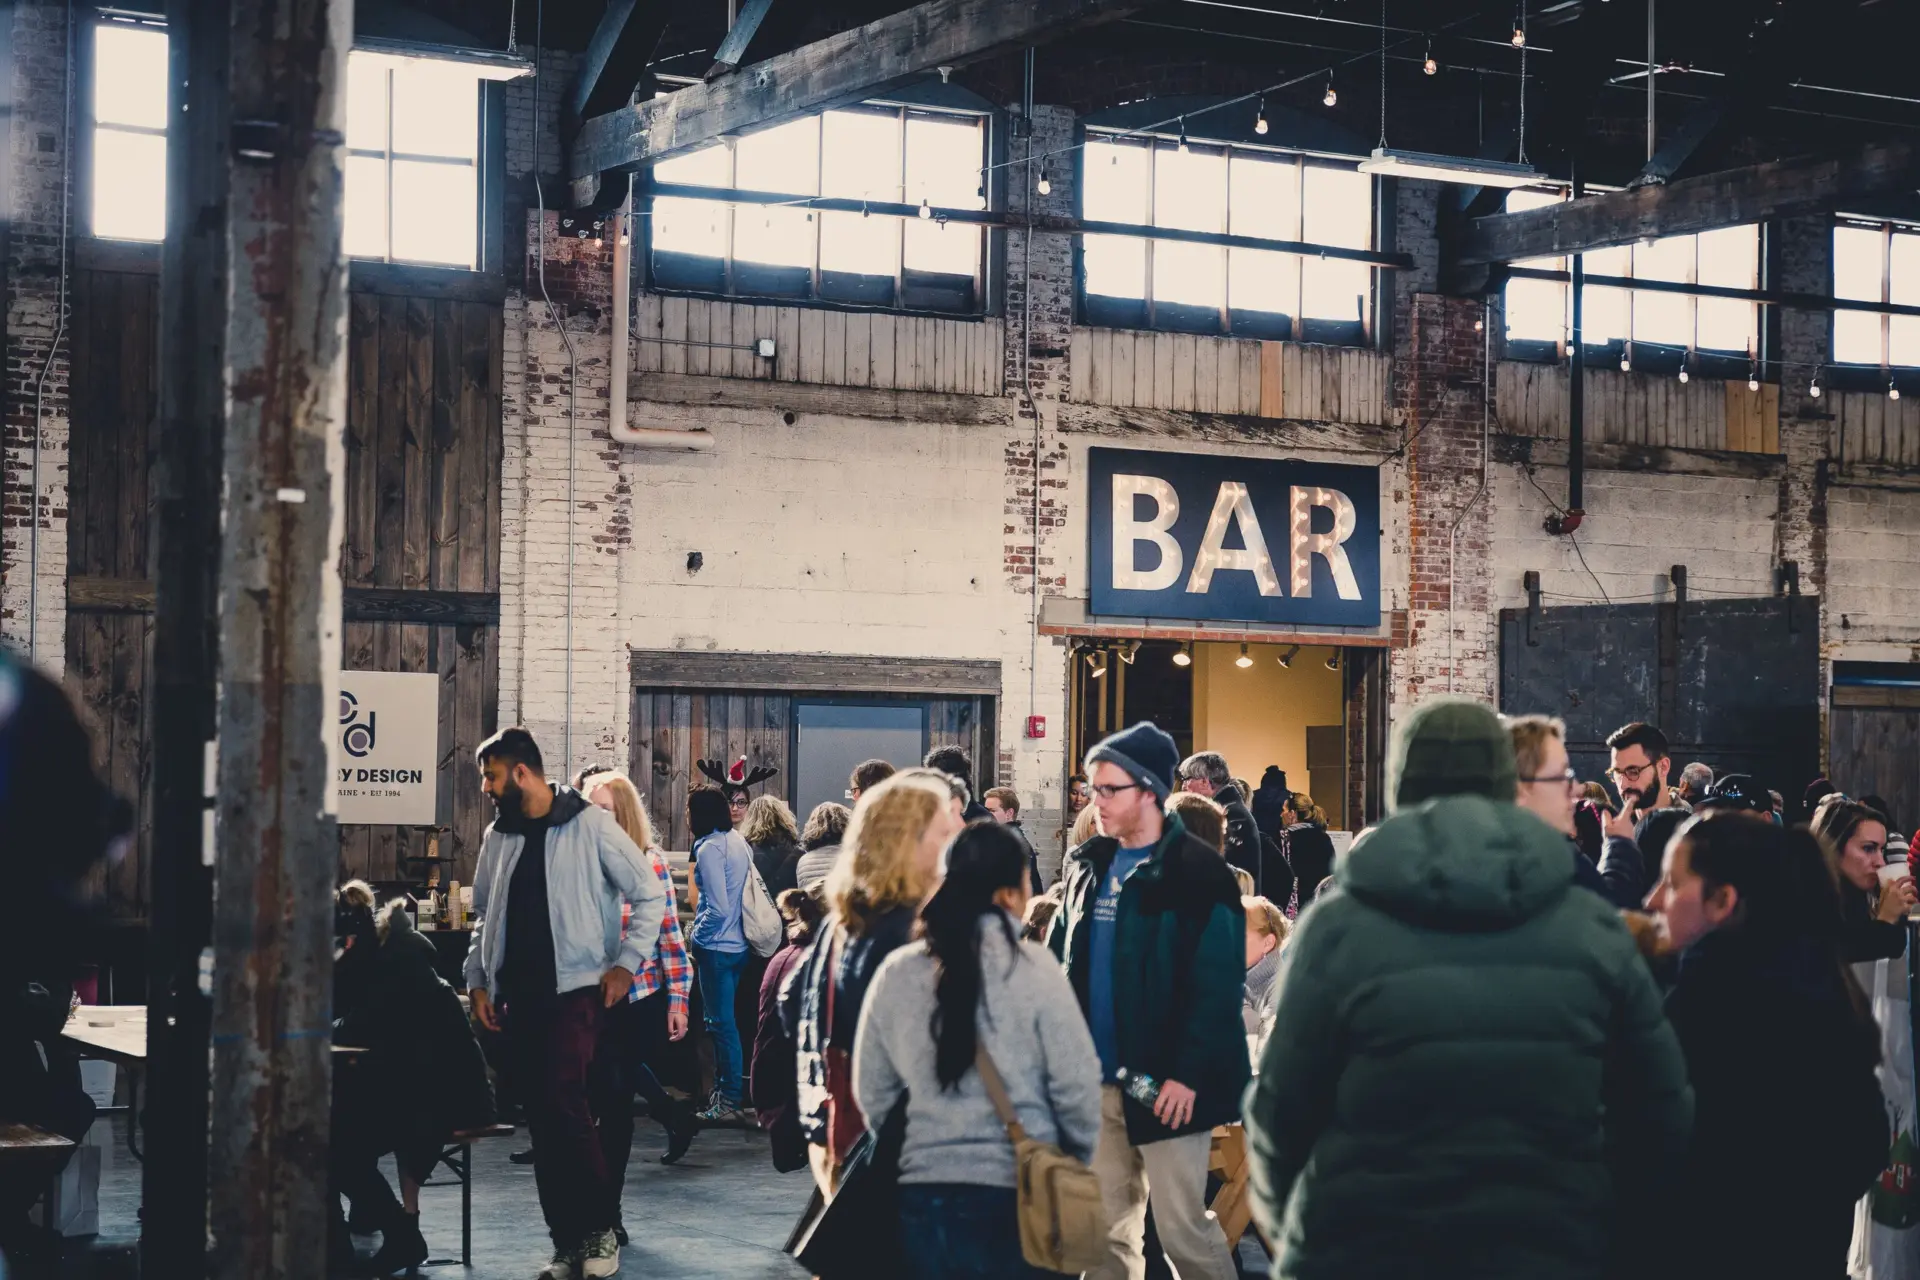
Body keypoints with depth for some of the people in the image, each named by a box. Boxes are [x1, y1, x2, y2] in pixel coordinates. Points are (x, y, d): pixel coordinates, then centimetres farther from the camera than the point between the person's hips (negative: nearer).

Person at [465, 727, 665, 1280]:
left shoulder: (590, 825, -5)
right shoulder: (498, 836, 12)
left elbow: (649, 895, -2)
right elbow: (485, 916, 20)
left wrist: (626, 963, -9)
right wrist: (478, 980, 11)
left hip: (575, 990, -6)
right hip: (517, 996, 6)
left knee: (564, 1105, -19)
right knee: (541, 1123, 5)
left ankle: (601, 1229, -6)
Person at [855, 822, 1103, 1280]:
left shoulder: (896, 974, 2)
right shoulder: (1032, 967, -9)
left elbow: (872, 1092, 7)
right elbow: (1076, 1084, -6)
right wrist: (1080, 1163, 10)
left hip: (924, 1193, 3)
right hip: (1019, 1191, -3)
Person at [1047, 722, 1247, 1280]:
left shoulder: (1200, 874, -10)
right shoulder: (1088, 866, 10)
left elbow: (1217, 987, -14)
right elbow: (1058, 962, 17)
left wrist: (1188, 1073, -19)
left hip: (1163, 1085, -7)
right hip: (1096, 1081, 7)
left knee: (1183, 1225, -4)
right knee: (1107, 1228, 12)